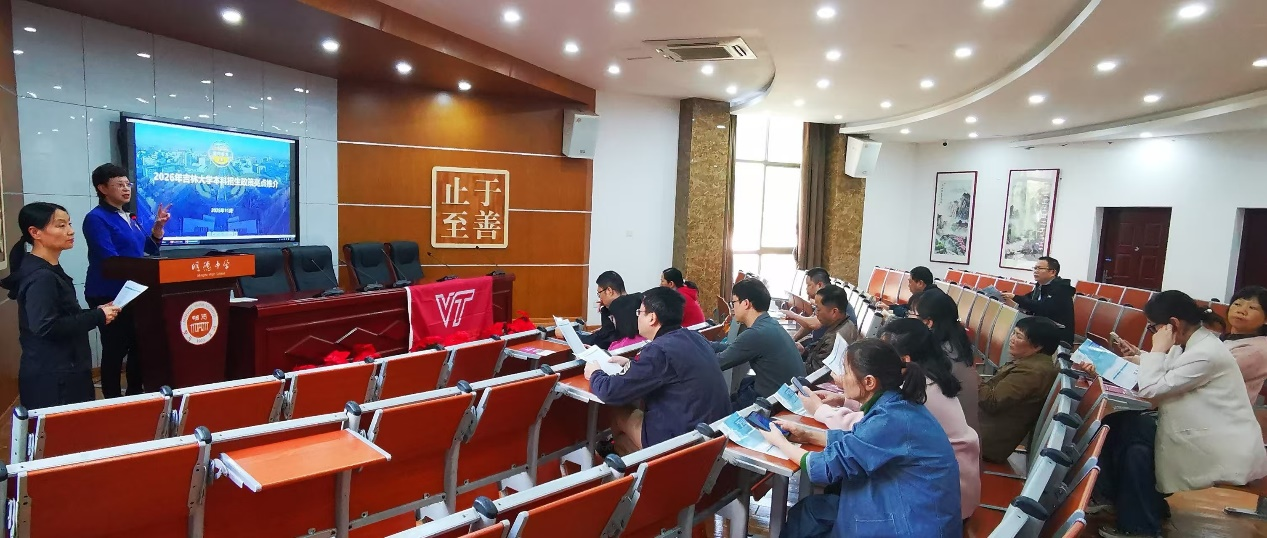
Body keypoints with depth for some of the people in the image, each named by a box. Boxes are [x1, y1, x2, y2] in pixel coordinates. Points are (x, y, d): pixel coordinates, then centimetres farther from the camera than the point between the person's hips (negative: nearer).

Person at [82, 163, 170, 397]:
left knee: (139, 345, 14)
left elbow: (150, 248, 18)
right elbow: (110, 260, -20)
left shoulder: (129, 217, 13)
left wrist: (158, 226, 2)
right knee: (115, 349, -2)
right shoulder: (96, 218, -13)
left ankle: (135, 395, 26)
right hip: (109, 295, -8)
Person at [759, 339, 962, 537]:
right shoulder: (896, 404, -1)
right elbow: (854, 441, 16)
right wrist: (808, 435, 8)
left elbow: (829, 467, -19)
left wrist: (780, 442, -4)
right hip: (902, 508, 8)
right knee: (808, 510, 12)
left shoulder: (891, 420, -28)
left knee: (807, 514, 5)